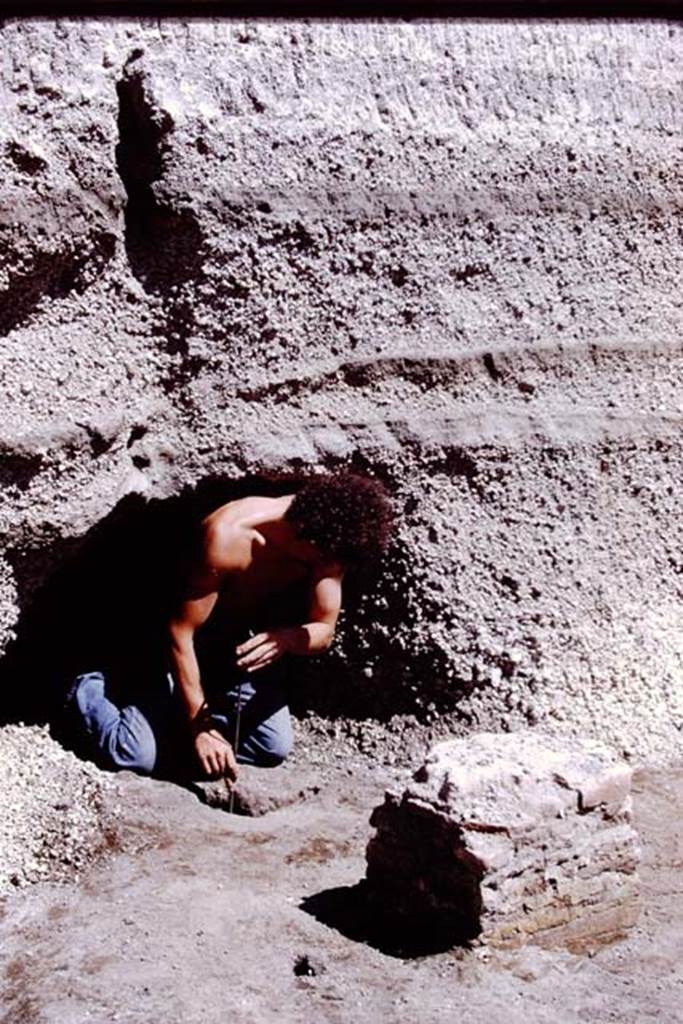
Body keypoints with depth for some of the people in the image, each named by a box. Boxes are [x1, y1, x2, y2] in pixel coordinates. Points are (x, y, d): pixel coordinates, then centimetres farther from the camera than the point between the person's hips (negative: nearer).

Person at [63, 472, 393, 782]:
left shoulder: (327, 543, -19)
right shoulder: (228, 537, -36)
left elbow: (323, 632, -12)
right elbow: (180, 632, -30)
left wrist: (285, 639, -37)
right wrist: (200, 728, -30)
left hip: (245, 648, 6)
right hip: (185, 649, -5)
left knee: (275, 749, -1)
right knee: (139, 756, -17)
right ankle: (85, 690, 15)